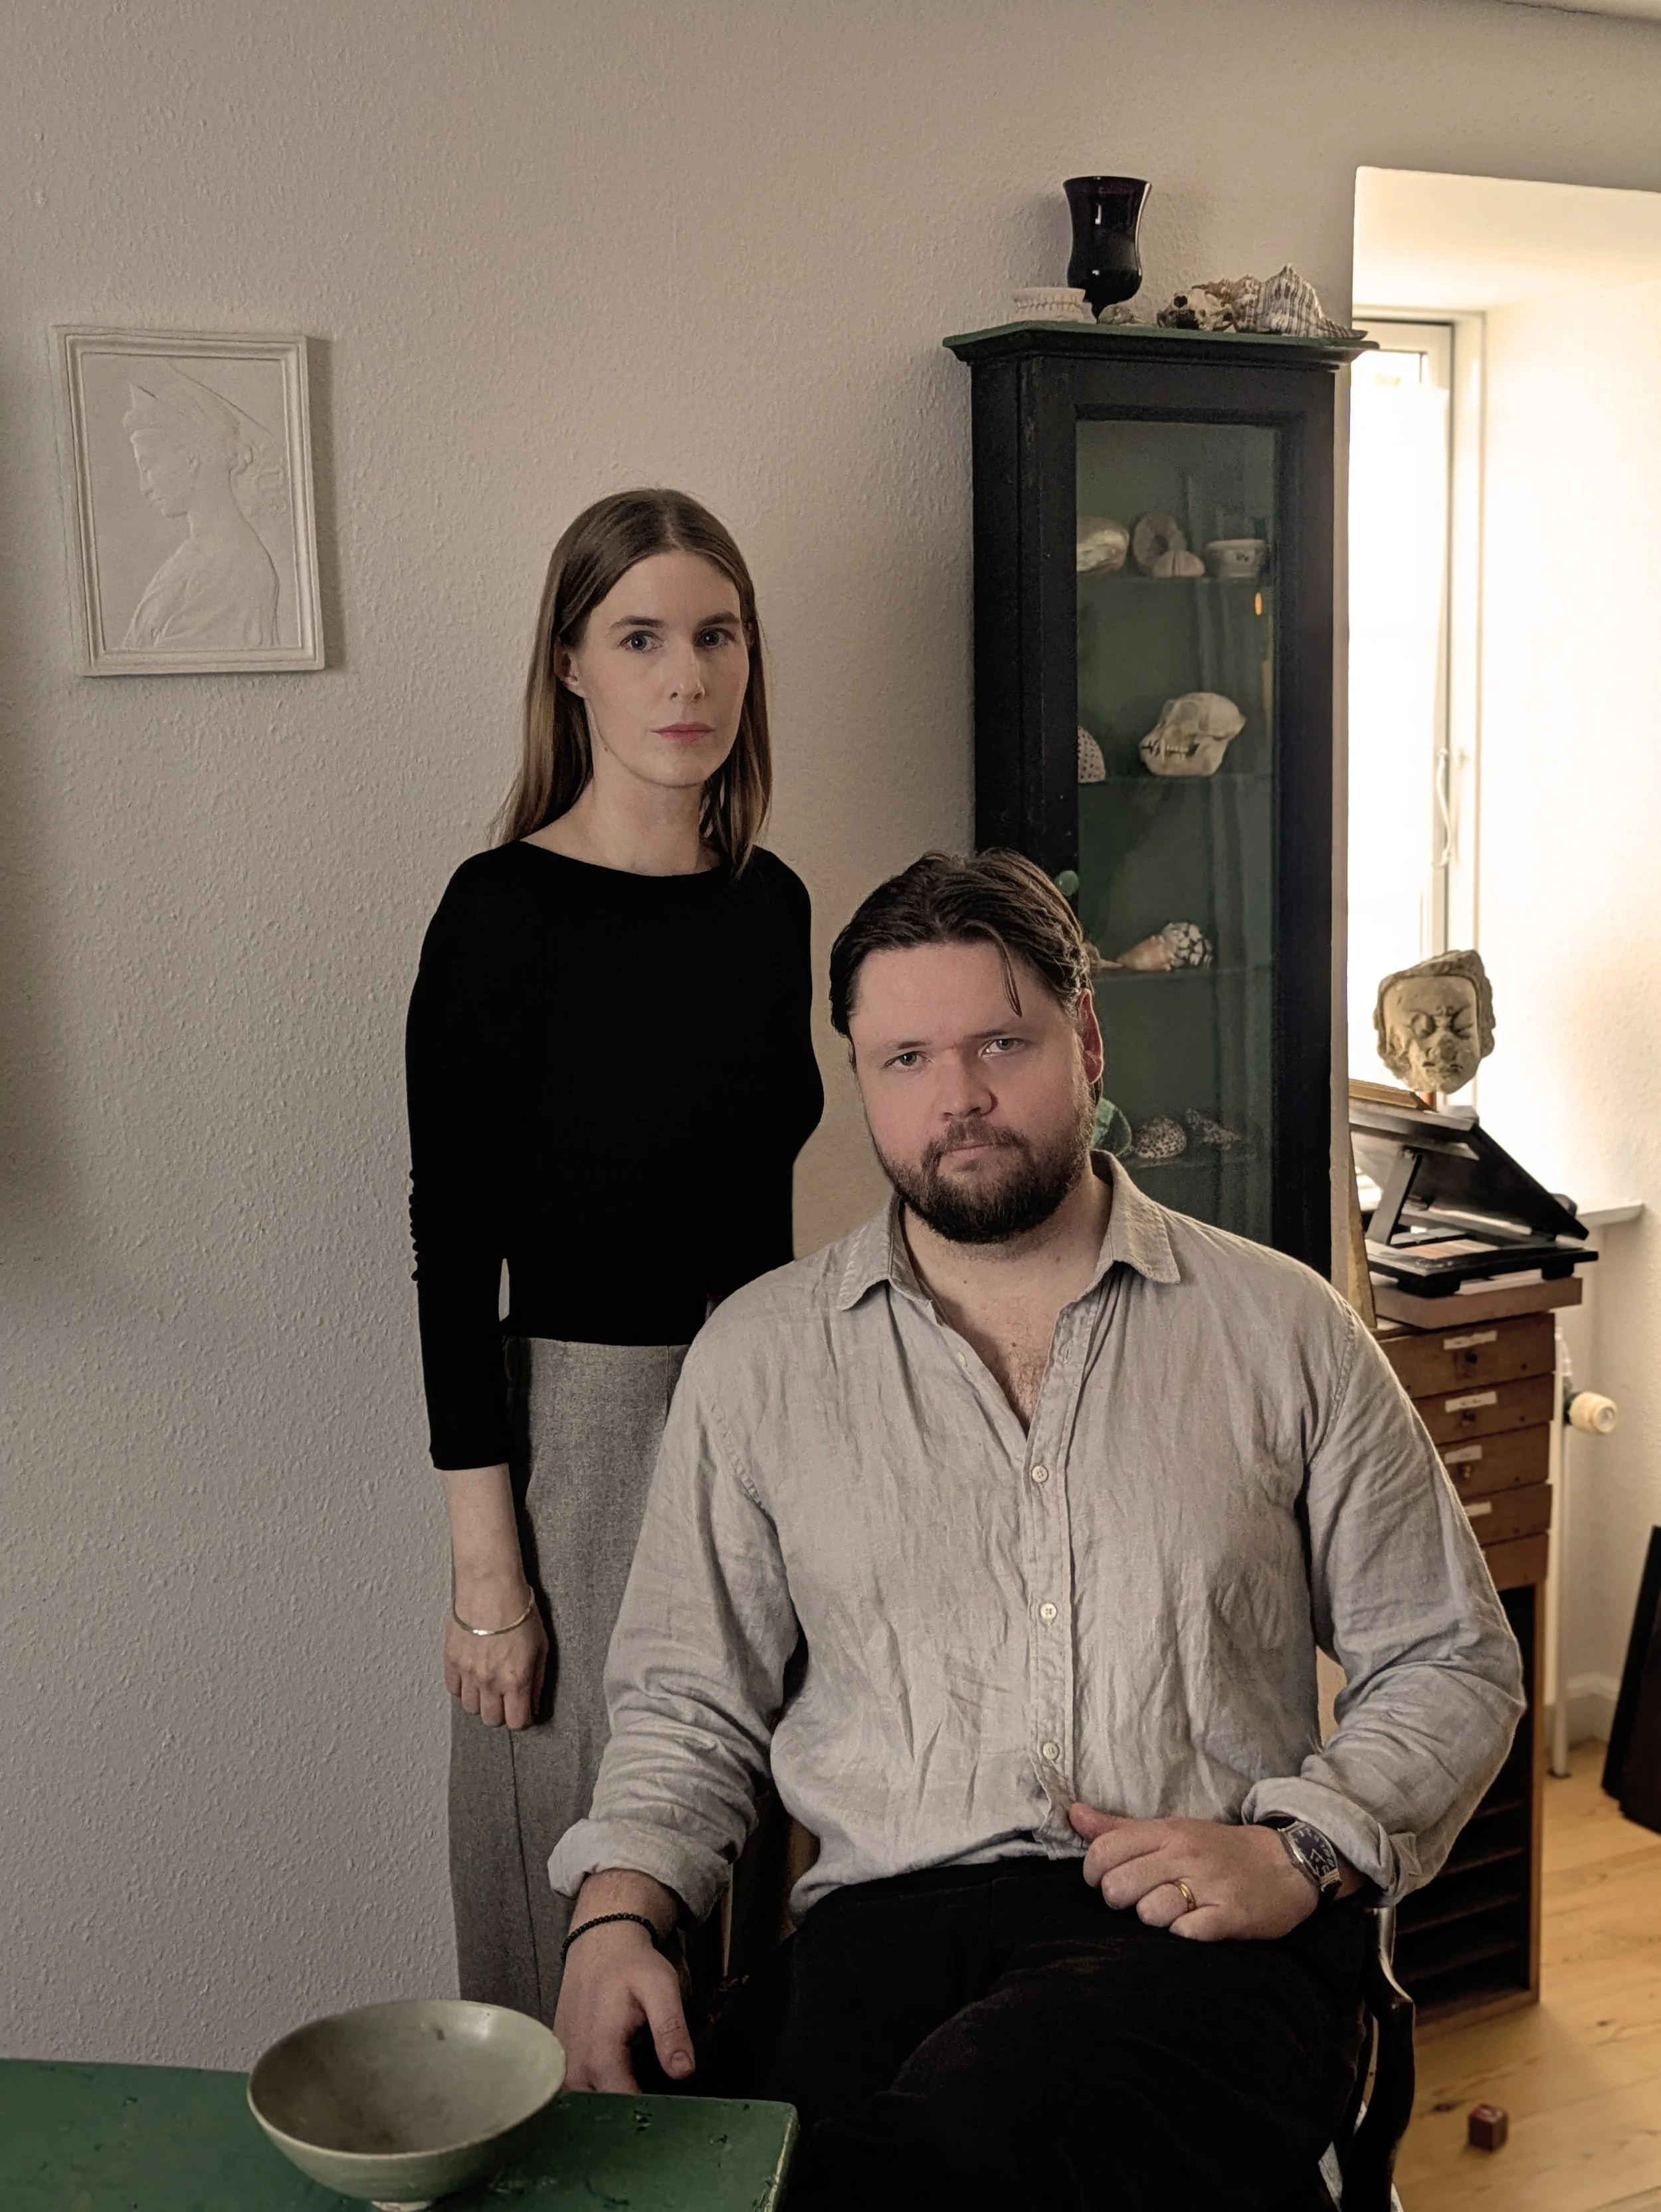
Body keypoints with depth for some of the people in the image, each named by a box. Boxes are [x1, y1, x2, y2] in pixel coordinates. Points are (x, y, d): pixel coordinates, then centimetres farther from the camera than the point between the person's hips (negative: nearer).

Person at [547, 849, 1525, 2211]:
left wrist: (1298, 1850, -4)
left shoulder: (1281, 1328, 9)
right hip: (879, 1927, 1)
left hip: (1210, 1939, 0)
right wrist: (617, 1916, -2)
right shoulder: (759, 1357, 12)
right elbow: (689, 1706, 16)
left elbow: (1450, 1665, 13)